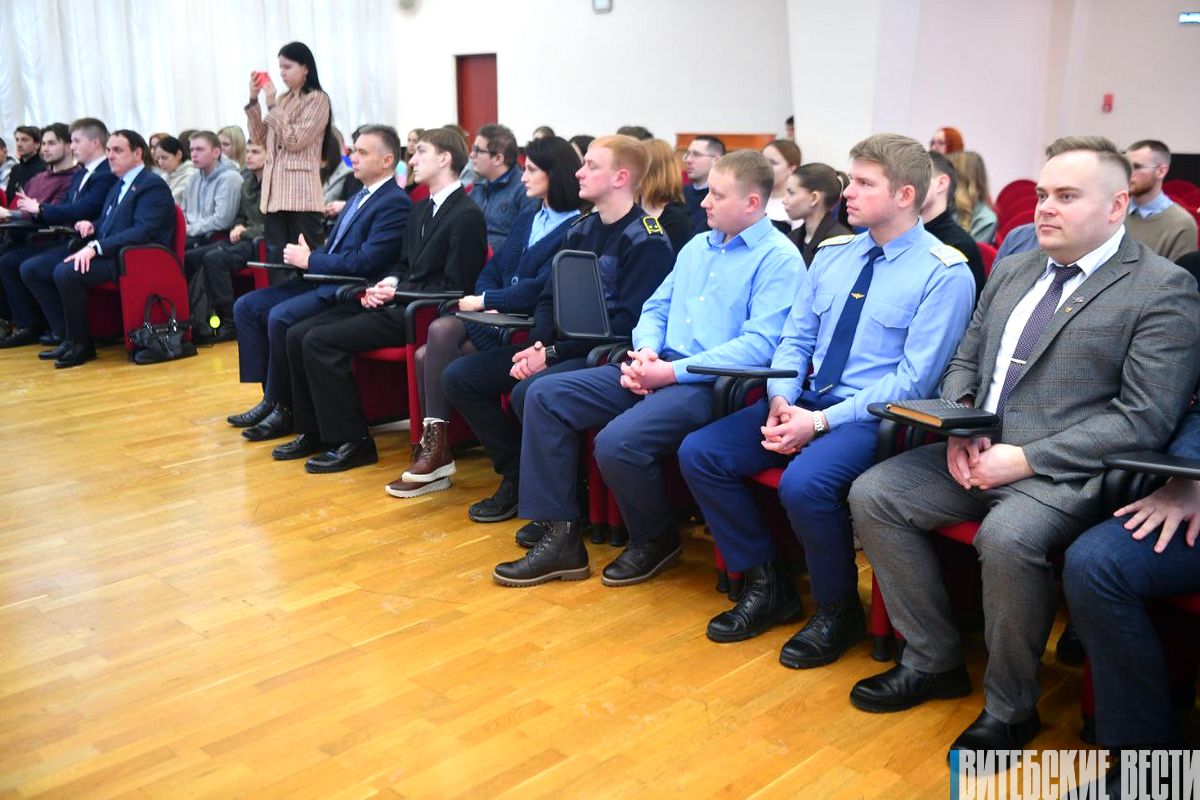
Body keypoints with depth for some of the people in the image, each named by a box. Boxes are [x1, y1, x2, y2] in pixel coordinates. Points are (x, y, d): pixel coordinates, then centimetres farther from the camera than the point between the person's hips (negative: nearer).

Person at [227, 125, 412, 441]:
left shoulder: (396, 204, -12)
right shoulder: (361, 196, 19)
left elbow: (365, 262, -22)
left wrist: (310, 260, -13)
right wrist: (308, 255, 3)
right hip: (322, 283, 10)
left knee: (280, 317, -28)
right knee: (246, 306, 3)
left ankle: (283, 407, -10)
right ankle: (271, 397, 4)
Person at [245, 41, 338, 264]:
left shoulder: (317, 99, -4)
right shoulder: (281, 99, 16)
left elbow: (295, 141, -11)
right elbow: (259, 137, 17)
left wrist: (272, 106, -10)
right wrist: (253, 100, 8)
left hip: (301, 192, -7)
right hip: (276, 189, 7)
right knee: (275, 257, 8)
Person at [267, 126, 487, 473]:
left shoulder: (467, 215, -11)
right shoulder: (421, 209, 18)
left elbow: (455, 286, -15)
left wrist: (398, 291, -15)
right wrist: (386, 286, 1)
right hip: (398, 302, 9)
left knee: (320, 341, -21)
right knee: (298, 335, -1)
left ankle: (352, 441, -11)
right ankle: (314, 432, 9)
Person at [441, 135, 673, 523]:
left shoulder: (646, 240, -10)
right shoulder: (581, 229, 14)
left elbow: (627, 323, -18)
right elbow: (549, 297, 16)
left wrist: (553, 355, -19)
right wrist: (537, 345, -5)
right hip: (560, 345, 8)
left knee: (529, 392, -35)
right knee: (459, 377, -3)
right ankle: (518, 476, 7)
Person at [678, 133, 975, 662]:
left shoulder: (945, 273, -9)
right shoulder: (832, 255, 11)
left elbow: (913, 381, -15)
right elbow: (794, 340, 13)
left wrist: (820, 422, -21)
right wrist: (782, 401, -8)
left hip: (876, 418, -7)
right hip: (806, 401, 7)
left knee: (804, 482, -34)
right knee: (698, 454, -9)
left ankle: (838, 611, -4)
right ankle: (767, 585, 7)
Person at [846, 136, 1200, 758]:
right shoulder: (1012, 272, 16)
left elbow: (1144, 420, -13)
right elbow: (964, 362, 21)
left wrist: (1025, 458, -18)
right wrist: (960, 427, -2)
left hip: (1066, 471, -7)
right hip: (978, 453, 7)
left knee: (1006, 537, -35)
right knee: (872, 495, -9)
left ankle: (1009, 710, -8)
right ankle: (933, 662, 5)